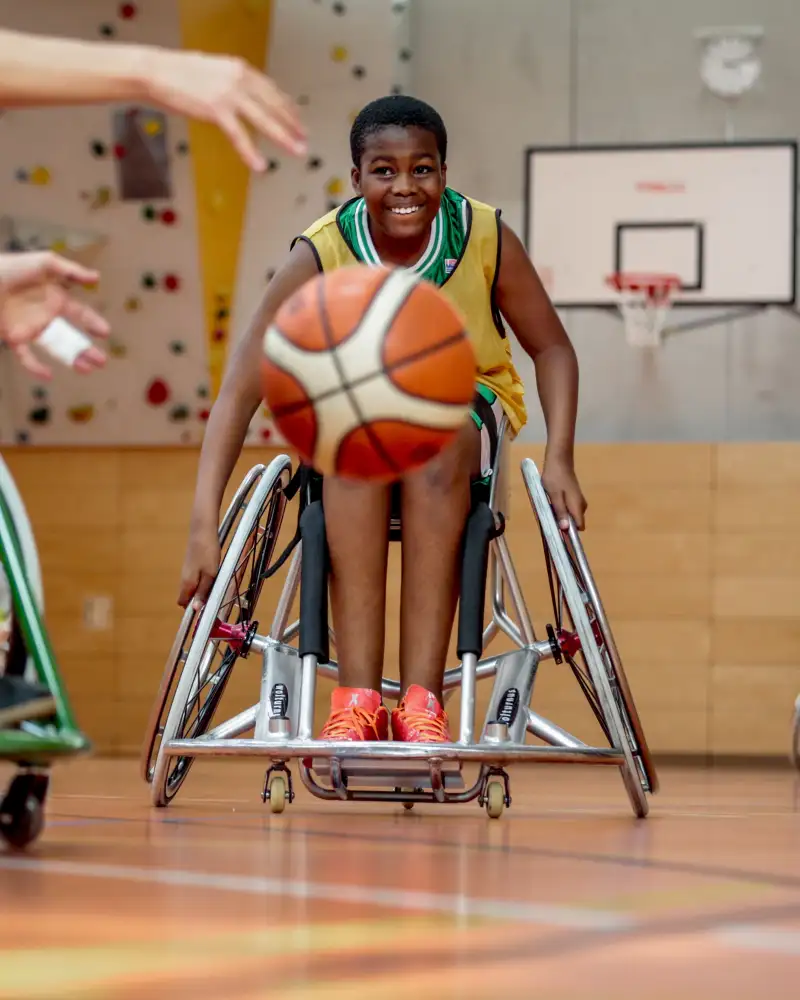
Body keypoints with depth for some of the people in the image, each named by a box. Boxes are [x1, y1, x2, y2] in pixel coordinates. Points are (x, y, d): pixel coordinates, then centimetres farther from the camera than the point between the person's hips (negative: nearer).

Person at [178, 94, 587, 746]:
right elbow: (240, 392, -22)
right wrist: (205, 528, -31)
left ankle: (422, 703, -42)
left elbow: (552, 350, -3)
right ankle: (358, 699, -43)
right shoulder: (320, 257, -20)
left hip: (466, 404, 0)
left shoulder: (486, 239, -17)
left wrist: (559, 461, -18)